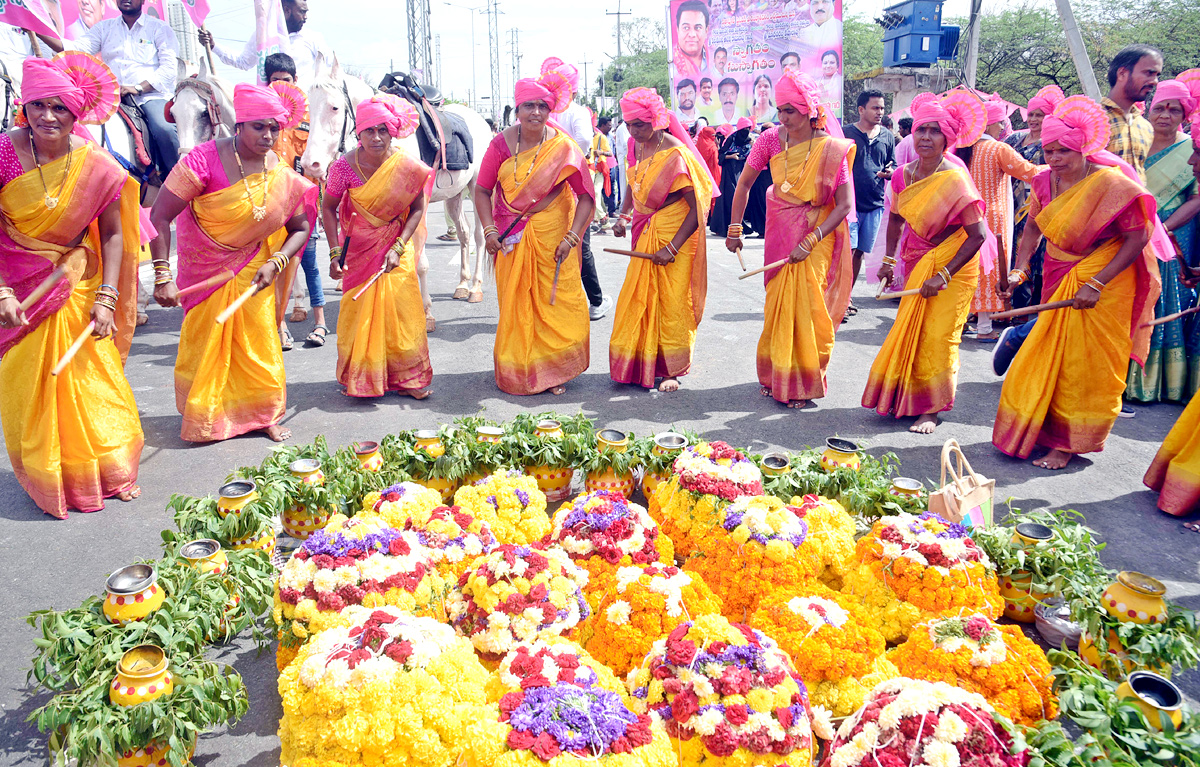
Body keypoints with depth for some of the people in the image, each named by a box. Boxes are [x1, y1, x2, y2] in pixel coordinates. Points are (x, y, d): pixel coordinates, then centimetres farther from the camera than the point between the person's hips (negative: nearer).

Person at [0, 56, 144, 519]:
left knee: (93, 379, 3)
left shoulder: (97, 165, -10)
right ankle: (48, 480, 24)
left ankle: (110, 471, 23)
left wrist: (107, 297, -9)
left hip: (77, 284, 1)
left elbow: (113, 235, -2)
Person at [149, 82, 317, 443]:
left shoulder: (283, 175, -11)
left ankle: (264, 415, 22)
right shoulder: (206, 159, -23)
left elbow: (300, 228, 0)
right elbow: (160, 216, -23)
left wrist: (275, 263, -17)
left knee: (259, 342, 5)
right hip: (205, 268, -3)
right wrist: (163, 276, -28)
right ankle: (203, 417, 24)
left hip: (252, 268, 3)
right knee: (204, 343, 5)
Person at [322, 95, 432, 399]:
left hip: (396, 245, 1)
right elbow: (328, 207, -7)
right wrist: (335, 253, -14)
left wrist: (398, 248, -16)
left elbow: (417, 208, -6)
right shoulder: (345, 165, -18)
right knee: (359, 309, 2)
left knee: (400, 307, 0)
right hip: (358, 247, -1)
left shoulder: (407, 166, -16)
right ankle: (359, 378, 18)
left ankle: (404, 377, 13)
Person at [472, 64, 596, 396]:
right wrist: (489, 230, -8)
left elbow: (586, 195, -7)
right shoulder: (502, 143, -3)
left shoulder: (563, 147, -8)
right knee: (513, 303, 7)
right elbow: (482, 189, 4)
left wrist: (571, 237, -16)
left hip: (551, 234, -1)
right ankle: (515, 371, 21)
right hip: (511, 236, 2)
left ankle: (554, 372, 13)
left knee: (556, 303, -1)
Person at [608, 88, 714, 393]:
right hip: (645, 233, 7)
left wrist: (672, 247, -23)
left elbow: (697, 208, -19)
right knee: (639, 297, 8)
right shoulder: (637, 147, 3)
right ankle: (641, 365, 21)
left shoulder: (676, 154, -18)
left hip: (675, 234, -6)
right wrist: (624, 216, 1)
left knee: (672, 302, 0)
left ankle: (672, 370, 14)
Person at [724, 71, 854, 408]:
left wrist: (810, 241, -23)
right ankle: (776, 376, 24)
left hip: (819, 233, -2)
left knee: (809, 307, 0)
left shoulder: (831, 149, -15)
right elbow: (744, 183, 4)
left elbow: (844, 205, -15)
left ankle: (805, 383, 16)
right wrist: (734, 229, 4)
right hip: (780, 233, 2)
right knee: (778, 303, 7)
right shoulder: (771, 139, -8)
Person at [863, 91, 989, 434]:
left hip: (953, 265, -5)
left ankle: (931, 409, 8)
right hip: (916, 262, 6)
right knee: (909, 330, 11)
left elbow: (977, 235, -23)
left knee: (938, 336, -3)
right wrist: (889, 258, 7)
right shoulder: (902, 176, -5)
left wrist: (943, 275, -24)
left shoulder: (955, 179, -22)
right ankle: (904, 399, 24)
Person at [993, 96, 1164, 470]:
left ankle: (1068, 443, 12)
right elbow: (1033, 228, 9)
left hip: (1104, 284, -5)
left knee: (1084, 366, 2)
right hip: (1058, 279, 6)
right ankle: (1034, 433, 30)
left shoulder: (1112, 184, -20)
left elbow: (1137, 238, -19)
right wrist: (1019, 270, -5)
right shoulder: (1045, 180, -3)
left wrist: (1096, 284, -24)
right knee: (1048, 356, 13)